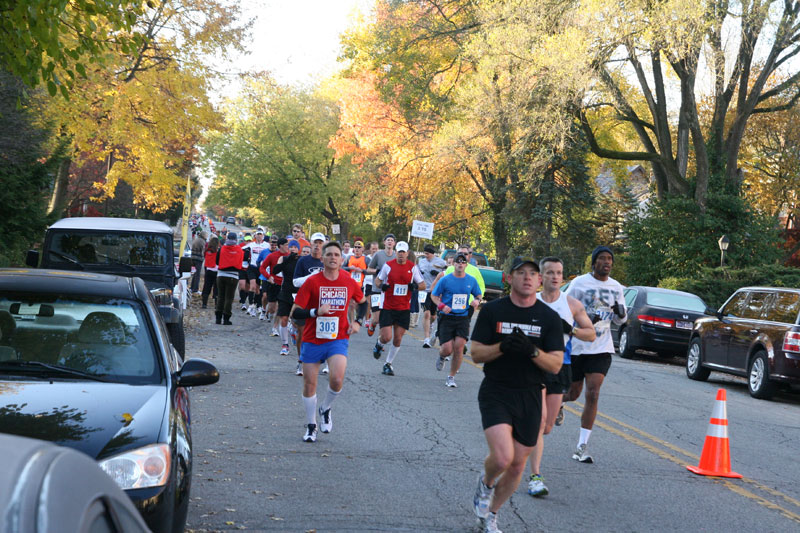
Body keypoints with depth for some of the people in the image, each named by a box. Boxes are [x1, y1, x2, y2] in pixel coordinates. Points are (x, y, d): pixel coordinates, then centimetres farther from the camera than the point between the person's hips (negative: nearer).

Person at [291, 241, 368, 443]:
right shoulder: (312, 282, -8)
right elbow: (295, 312, -10)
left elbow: (363, 302, 20)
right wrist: (316, 311, -26)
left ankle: (325, 409, 10)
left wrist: (358, 321, 3)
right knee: (309, 385, 4)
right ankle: (311, 426, 24)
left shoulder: (349, 283, -1)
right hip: (312, 340, 0)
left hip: (338, 339, 0)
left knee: (337, 380, -21)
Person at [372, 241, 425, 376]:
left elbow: (423, 284, 8)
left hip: (404, 309, 2)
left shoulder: (413, 267, 2)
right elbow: (378, 279, 10)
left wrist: (415, 285, -14)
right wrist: (381, 285, -12)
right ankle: (379, 345, 27)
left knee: (398, 339, 1)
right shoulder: (388, 265, -3)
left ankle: (388, 364, 18)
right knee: (386, 337, -10)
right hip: (388, 307, -2)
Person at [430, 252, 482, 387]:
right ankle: (442, 356, 32)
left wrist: (477, 300, -4)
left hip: (463, 318, 2)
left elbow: (478, 294, 20)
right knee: (447, 349, -8)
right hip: (446, 318, -2)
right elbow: (434, 295, 5)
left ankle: (451, 377, 4)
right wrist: (441, 305, -14)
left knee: (459, 347, -11)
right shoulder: (445, 280, -1)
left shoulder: (471, 280, 7)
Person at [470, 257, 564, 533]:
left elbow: (556, 365, -2)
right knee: (503, 457, -21)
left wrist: (532, 350, -21)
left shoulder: (549, 318, 1)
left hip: (530, 397, 3)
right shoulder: (492, 310, -1)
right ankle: (486, 482, 15)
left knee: (517, 465, 7)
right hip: (495, 393, -2)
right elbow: (476, 354, -2)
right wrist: (503, 347, -20)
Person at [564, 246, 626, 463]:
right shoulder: (579, 283, -5)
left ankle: (581, 447, -7)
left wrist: (621, 313, -8)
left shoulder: (616, 288, 8)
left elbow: (620, 321, 16)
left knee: (592, 395, -9)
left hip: (601, 349, 2)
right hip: (576, 346, -2)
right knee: (573, 393, 7)